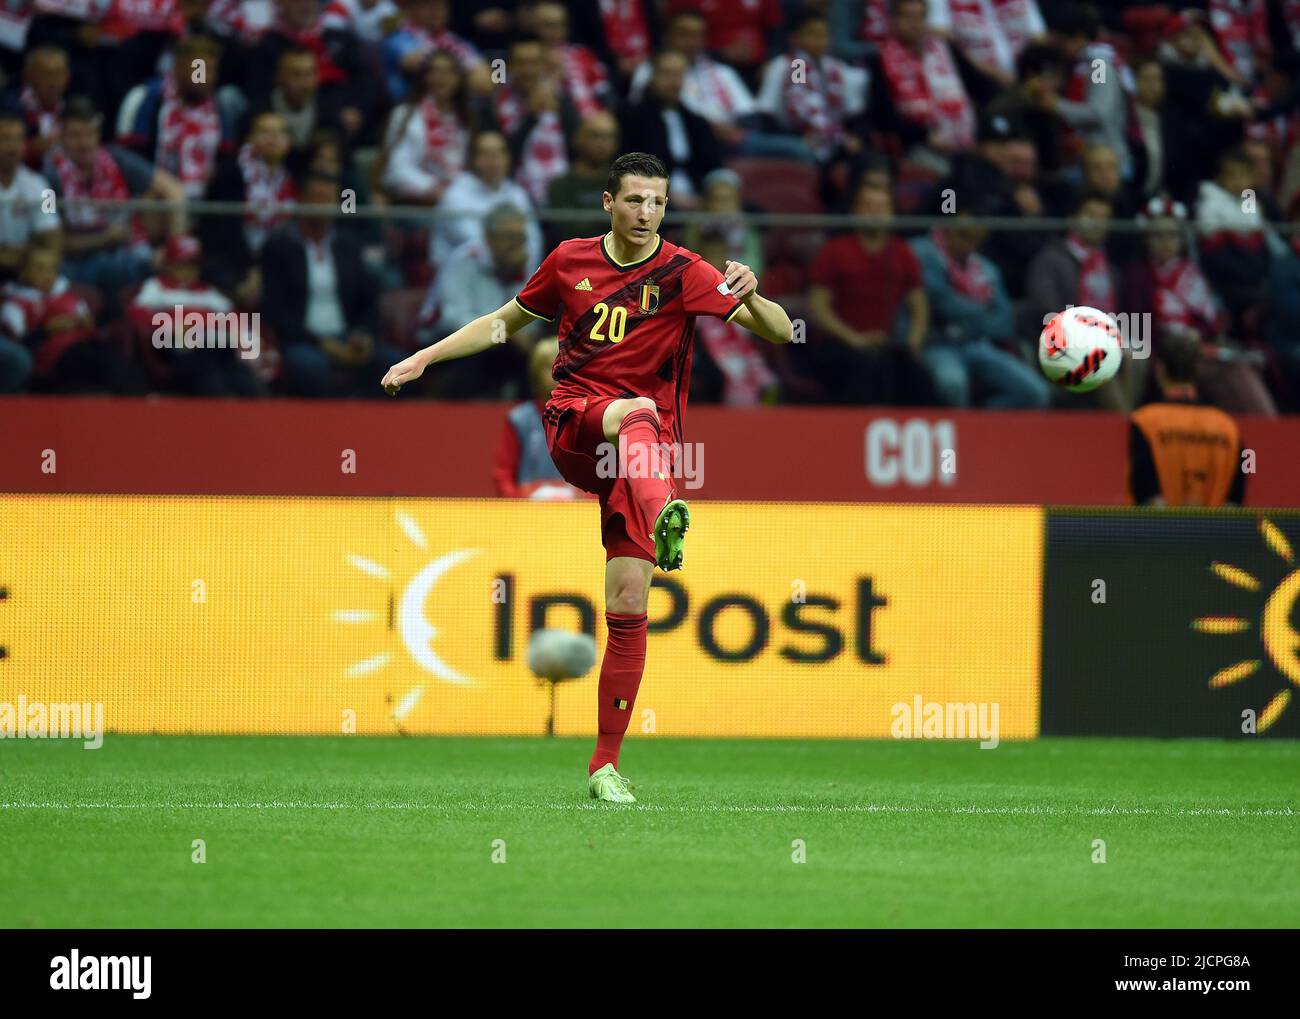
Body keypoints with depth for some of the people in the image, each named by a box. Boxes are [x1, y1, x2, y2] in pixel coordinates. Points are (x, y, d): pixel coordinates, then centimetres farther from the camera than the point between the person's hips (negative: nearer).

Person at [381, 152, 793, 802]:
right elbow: (505, 321, 26)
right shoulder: (571, 261, 10)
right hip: (573, 425, 0)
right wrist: (426, 357, 17)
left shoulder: (683, 273, 1)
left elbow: (780, 334, -6)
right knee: (639, 414, -38)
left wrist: (752, 298, -28)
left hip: (644, 451, 0)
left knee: (628, 607, -8)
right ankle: (663, 520, -71)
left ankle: (605, 764, 2)